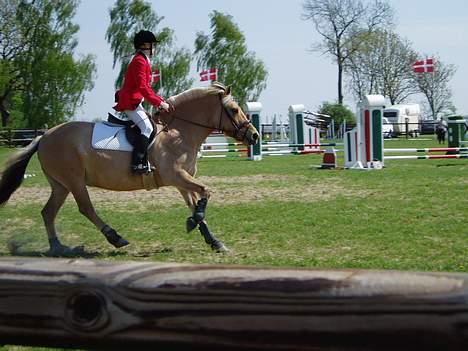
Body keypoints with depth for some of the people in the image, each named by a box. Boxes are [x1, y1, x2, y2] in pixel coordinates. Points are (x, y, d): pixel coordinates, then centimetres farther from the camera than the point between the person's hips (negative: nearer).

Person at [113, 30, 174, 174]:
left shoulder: (143, 61, 19)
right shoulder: (140, 61, -14)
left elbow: (146, 87, 21)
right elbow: (142, 87, -22)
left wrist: (161, 102, 13)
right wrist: (159, 103, -21)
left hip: (133, 102, 11)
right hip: (130, 102, -11)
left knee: (148, 127, 10)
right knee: (147, 127, -21)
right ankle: (137, 163, -30)